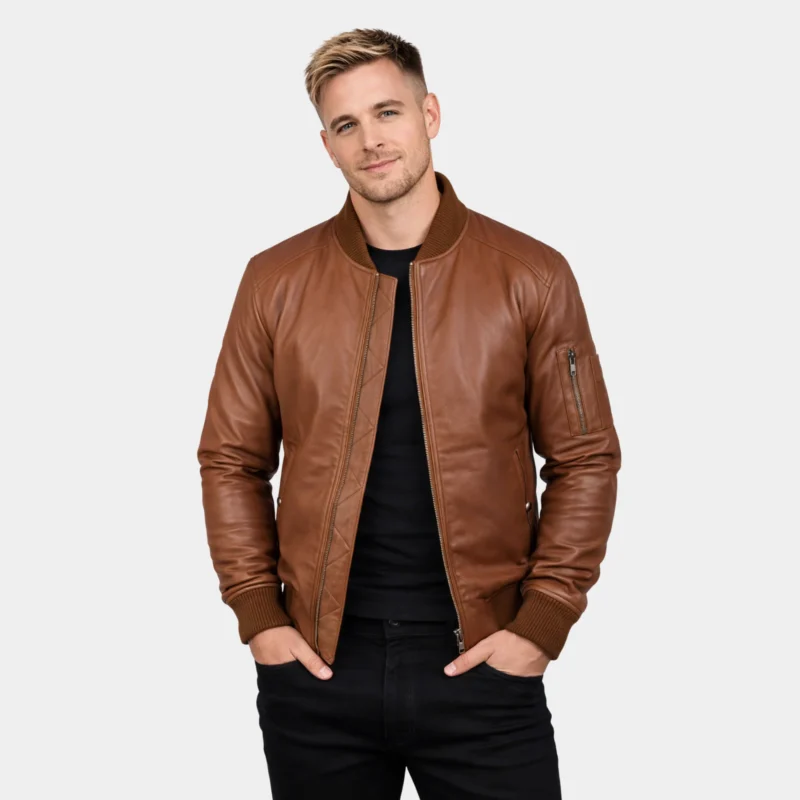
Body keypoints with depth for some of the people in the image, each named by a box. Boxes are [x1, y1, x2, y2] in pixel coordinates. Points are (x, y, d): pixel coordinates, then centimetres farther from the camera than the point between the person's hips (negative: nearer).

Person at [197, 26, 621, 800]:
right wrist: (257, 612, -1)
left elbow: (585, 458, 1)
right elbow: (231, 458, 6)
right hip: (316, 671, 1)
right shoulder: (276, 280, 2)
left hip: (480, 662, -1)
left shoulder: (533, 277, -2)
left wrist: (542, 621, -6)